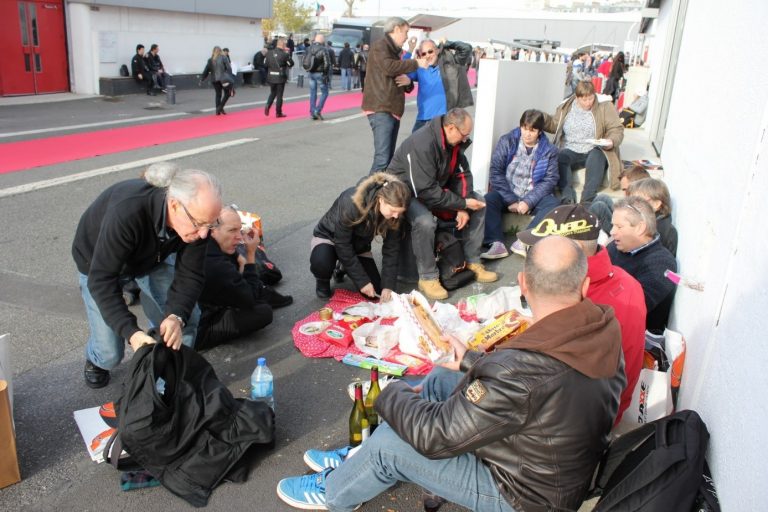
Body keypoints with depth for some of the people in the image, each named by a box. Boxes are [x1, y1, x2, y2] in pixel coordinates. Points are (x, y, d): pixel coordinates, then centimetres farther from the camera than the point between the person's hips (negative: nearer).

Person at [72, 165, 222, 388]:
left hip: (151, 257, 4)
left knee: (187, 320, -10)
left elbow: (190, 275, -23)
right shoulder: (127, 213, -44)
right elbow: (102, 279, -39)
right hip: (98, 261, -4)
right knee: (110, 354, -7)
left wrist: (177, 316, -41)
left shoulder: (197, 217, -29)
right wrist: (131, 332, -48)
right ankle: (95, 360, 30)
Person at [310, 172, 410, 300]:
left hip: (358, 245, 5)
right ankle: (323, 281, -1)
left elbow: (391, 249, -14)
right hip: (329, 236, -4)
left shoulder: (393, 214, -22)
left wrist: (388, 285, -22)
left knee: (375, 291, -10)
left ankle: (345, 268, 19)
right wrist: (362, 281, -26)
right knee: (321, 263, -38)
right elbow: (342, 245, -29)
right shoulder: (351, 203, -37)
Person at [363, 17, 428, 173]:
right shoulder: (380, 46, 0)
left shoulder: (394, 51, 26)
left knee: (389, 158, 8)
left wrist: (408, 82, 2)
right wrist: (416, 63, -10)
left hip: (393, 110, 9)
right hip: (380, 109, -9)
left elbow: (407, 88, 28)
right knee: (382, 158, -19)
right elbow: (389, 67, -21)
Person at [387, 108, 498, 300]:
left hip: (437, 187, 8)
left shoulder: (455, 141, -6)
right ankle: (427, 278, -18)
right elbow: (426, 192, -33)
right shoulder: (421, 145, -31)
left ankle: (472, 261, 7)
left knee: (478, 202, -2)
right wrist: (463, 204, -26)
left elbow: (462, 173, 1)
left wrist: (463, 208, -14)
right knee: (425, 221, -37)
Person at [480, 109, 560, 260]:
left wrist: (528, 202, -21)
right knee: (488, 199, -29)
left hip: (532, 197, 0)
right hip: (507, 195, 0)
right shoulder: (506, 142, -2)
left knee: (553, 204, -28)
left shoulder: (549, 151, 0)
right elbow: (495, 172, -9)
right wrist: (510, 200, -17)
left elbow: (549, 181, -7)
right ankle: (497, 243, -36)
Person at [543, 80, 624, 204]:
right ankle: (568, 198, -43)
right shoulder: (565, 108, 11)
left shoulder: (604, 107, 3)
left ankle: (587, 201, -47)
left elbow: (616, 129, 2)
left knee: (596, 158, -37)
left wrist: (612, 141, -20)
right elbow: (554, 125, 22)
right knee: (560, 159, -32)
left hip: (594, 151, -2)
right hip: (571, 150, 2)